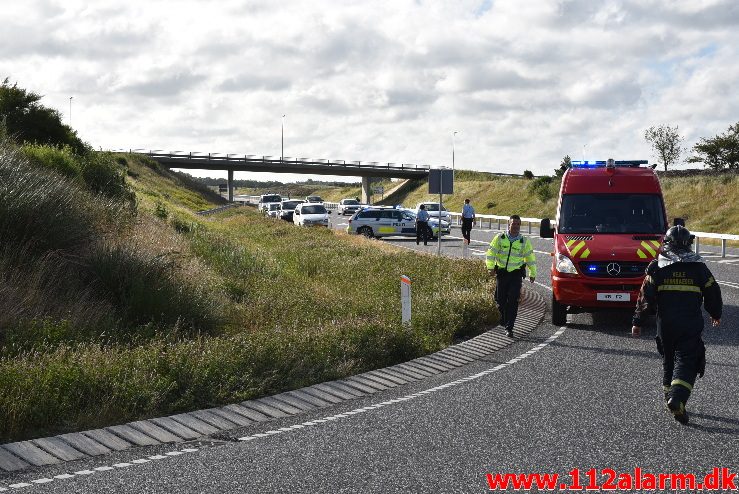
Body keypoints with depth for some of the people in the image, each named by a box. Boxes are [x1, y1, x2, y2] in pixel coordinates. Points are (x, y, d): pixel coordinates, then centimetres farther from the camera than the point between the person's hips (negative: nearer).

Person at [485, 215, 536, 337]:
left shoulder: (524, 241, 4)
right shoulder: (499, 238, 1)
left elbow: (530, 258, 13)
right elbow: (490, 253, 0)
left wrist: (532, 273, 15)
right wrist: (490, 267, -12)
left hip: (516, 274, -1)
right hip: (501, 273, 1)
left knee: (513, 301, -9)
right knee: (500, 299, 7)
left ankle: (509, 327, -6)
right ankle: (504, 318, 37)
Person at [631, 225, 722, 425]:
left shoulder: (657, 267, 0)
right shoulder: (699, 267, 1)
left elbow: (646, 297, -2)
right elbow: (713, 294, 9)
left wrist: (637, 322, 6)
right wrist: (716, 315, 28)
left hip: (665, 324, 1)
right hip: (691, 325, -1)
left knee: (668, 360, 18)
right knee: (687, 362, -3)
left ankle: (670, 396, 23)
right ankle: (677, 397, -23)